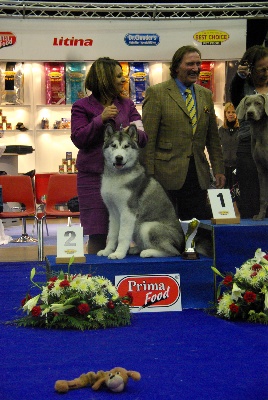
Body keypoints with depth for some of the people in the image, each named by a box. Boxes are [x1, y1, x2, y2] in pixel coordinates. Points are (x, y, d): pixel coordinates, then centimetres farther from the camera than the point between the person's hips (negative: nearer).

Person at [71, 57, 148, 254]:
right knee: (97, 233, -1)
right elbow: (79, 139, -8)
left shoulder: (127, 104, 13)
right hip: (94, 176, -3)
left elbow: (143, 137, 6)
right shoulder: (82, 106, 2)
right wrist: (100, 119, -18)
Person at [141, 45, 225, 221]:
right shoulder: (157, 93, -3)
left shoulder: (206, 95, 14)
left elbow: (213, 137, 18)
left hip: (198, 175, 5)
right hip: (166, 174, -5)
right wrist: (148, 175, -11)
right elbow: (148, 138, -7)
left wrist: (219, 170, 12)